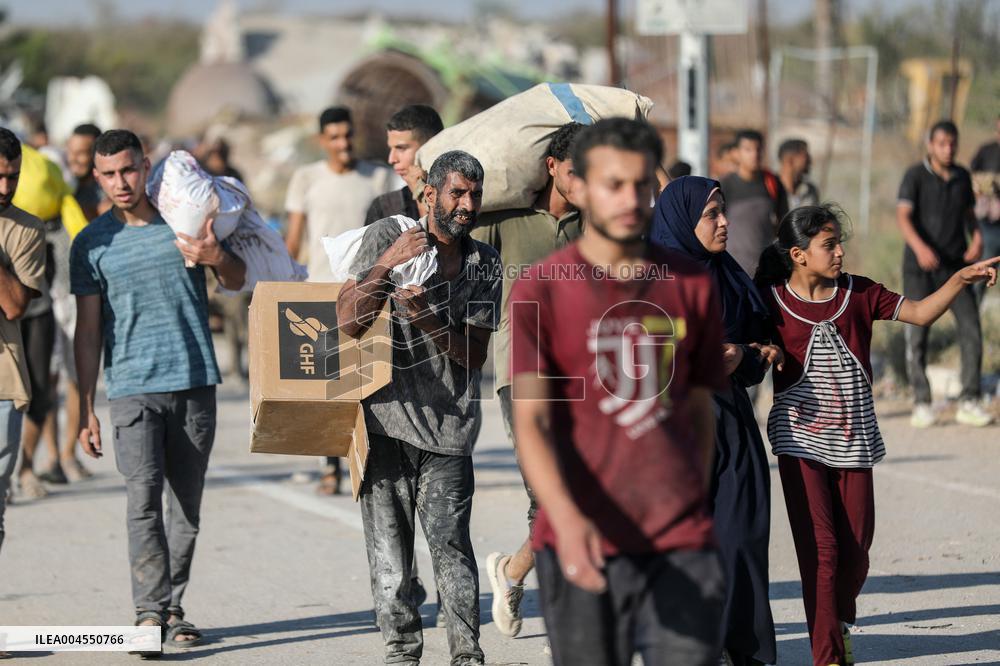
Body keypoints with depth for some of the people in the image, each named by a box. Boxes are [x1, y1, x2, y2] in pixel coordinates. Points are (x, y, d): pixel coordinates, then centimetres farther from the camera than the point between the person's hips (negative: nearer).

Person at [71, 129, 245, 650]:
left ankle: (173, 608, 15)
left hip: (195, 381, 2)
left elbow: (237, 282, 14)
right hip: (133, 387, -2)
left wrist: (217, 259, -10)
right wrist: (86, 409, -1)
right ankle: (150, 613, -20)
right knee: (143, 497, -16)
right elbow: (88, 330, 4)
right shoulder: (92, 244, 3)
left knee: (187, 504, 5)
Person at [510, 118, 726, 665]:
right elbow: (531, 422, -11)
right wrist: (566, 518, -26)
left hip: (681, 547, 2)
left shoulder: (692, 287, 9)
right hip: (582, 544, -2)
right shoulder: (540, 292, -2)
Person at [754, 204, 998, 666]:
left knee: (856, 545, 8)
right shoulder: (771, 301, -4)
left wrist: (960, 279, -9)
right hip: (801, 439, -3)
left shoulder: (858, 294, 4)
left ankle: (840, 621, 36)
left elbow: (920, 313, 4)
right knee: (819, 547, -8)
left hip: (854, 438, 3)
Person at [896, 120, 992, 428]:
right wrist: (920, 247, -38)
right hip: (920, 267, -3)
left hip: (956, 265, 3)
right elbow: (903, 217, -19)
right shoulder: (915, 176, -8)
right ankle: (922, 405, 4)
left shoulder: (962, 176, 6)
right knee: (917, 335, -6)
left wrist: (977, 239, -3)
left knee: (971, 330, -9)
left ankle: (969, 403, -4)